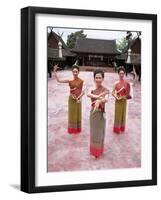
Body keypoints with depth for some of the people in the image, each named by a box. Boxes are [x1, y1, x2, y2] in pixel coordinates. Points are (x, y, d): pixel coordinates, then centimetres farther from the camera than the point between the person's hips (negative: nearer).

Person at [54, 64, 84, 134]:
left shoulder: (81, 81, -9)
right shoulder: (70, 81, -6)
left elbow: (83, 91, -7)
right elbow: (58, 80, -10)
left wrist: (78, 98, -18)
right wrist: (54, 71, -16)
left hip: (78, 99, -1)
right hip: (71, 99, 1)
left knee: (77, 114, 12)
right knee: (71, 114, 11)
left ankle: (77, 129, 27)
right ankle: (72, 129, 26)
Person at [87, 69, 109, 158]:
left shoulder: (106, 90, -11)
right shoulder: (92, 89, -1)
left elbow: (106, 99, -31)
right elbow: (88, 94, -24)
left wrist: (99, 100, -53)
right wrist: (98, 96, -41)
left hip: (101, 113, -3)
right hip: (93, 112, 4)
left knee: (100, 132, 8)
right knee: (93, 131, 14)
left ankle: (99, 151, 23)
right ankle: (94, 150, 30)